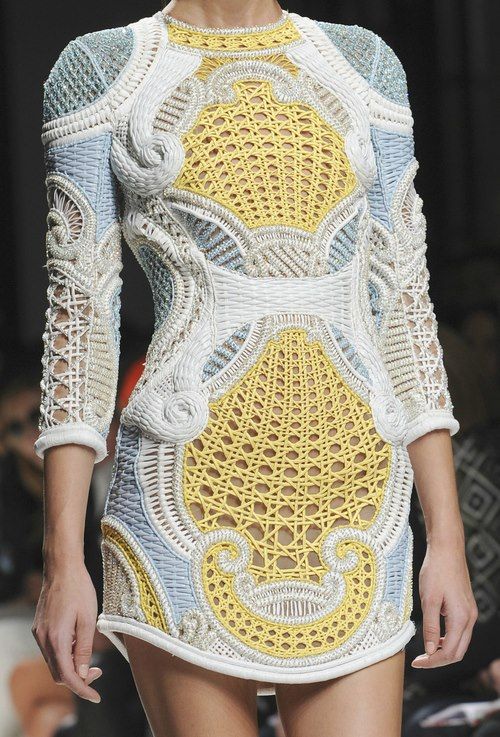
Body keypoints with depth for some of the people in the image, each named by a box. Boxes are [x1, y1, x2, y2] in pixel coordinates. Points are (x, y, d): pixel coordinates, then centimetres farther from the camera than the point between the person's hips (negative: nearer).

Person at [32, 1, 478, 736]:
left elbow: (406, 307, 11)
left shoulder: (362, 64, 13)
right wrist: (62, 561, -6)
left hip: (344, 492, 3)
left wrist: (448, 539, 5)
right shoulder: (99, 70, 4)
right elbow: (78, 317, 0)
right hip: (195, 498, -3)